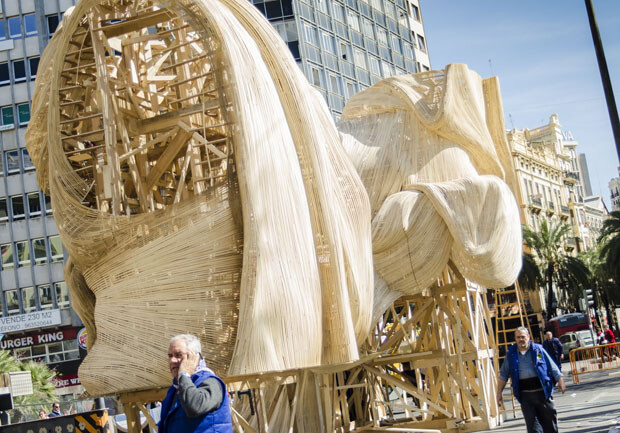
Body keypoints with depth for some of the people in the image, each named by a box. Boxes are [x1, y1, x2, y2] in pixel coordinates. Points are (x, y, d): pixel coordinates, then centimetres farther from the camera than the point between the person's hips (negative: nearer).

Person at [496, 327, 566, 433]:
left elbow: (553, 368, 8)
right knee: (532, 423, 0)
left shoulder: (538, 349, 5)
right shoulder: (511, 354, 8)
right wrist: (499, 392, 7)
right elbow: (503, 375, 12)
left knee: (549, 418, 5)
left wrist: (560, 382, 2)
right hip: (525, 394, 1)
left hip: (542, 391, 0)